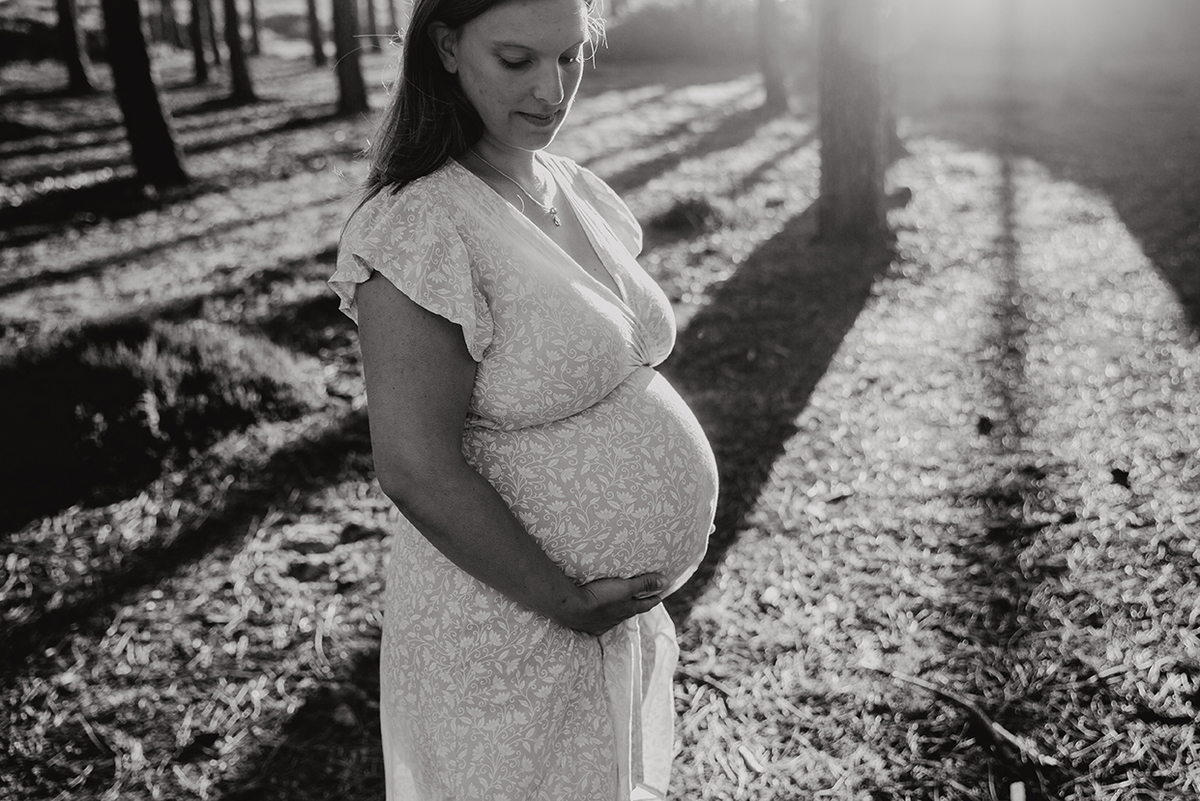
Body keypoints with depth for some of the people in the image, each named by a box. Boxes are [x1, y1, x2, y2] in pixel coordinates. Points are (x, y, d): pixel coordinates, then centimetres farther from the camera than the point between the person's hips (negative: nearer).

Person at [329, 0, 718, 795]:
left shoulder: (578, 190, 2)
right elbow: (418, 471, -24)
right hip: (513, 623, -7)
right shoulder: (417, 228, -22)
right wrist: (570, 603, -17)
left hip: (625, 603, 8)